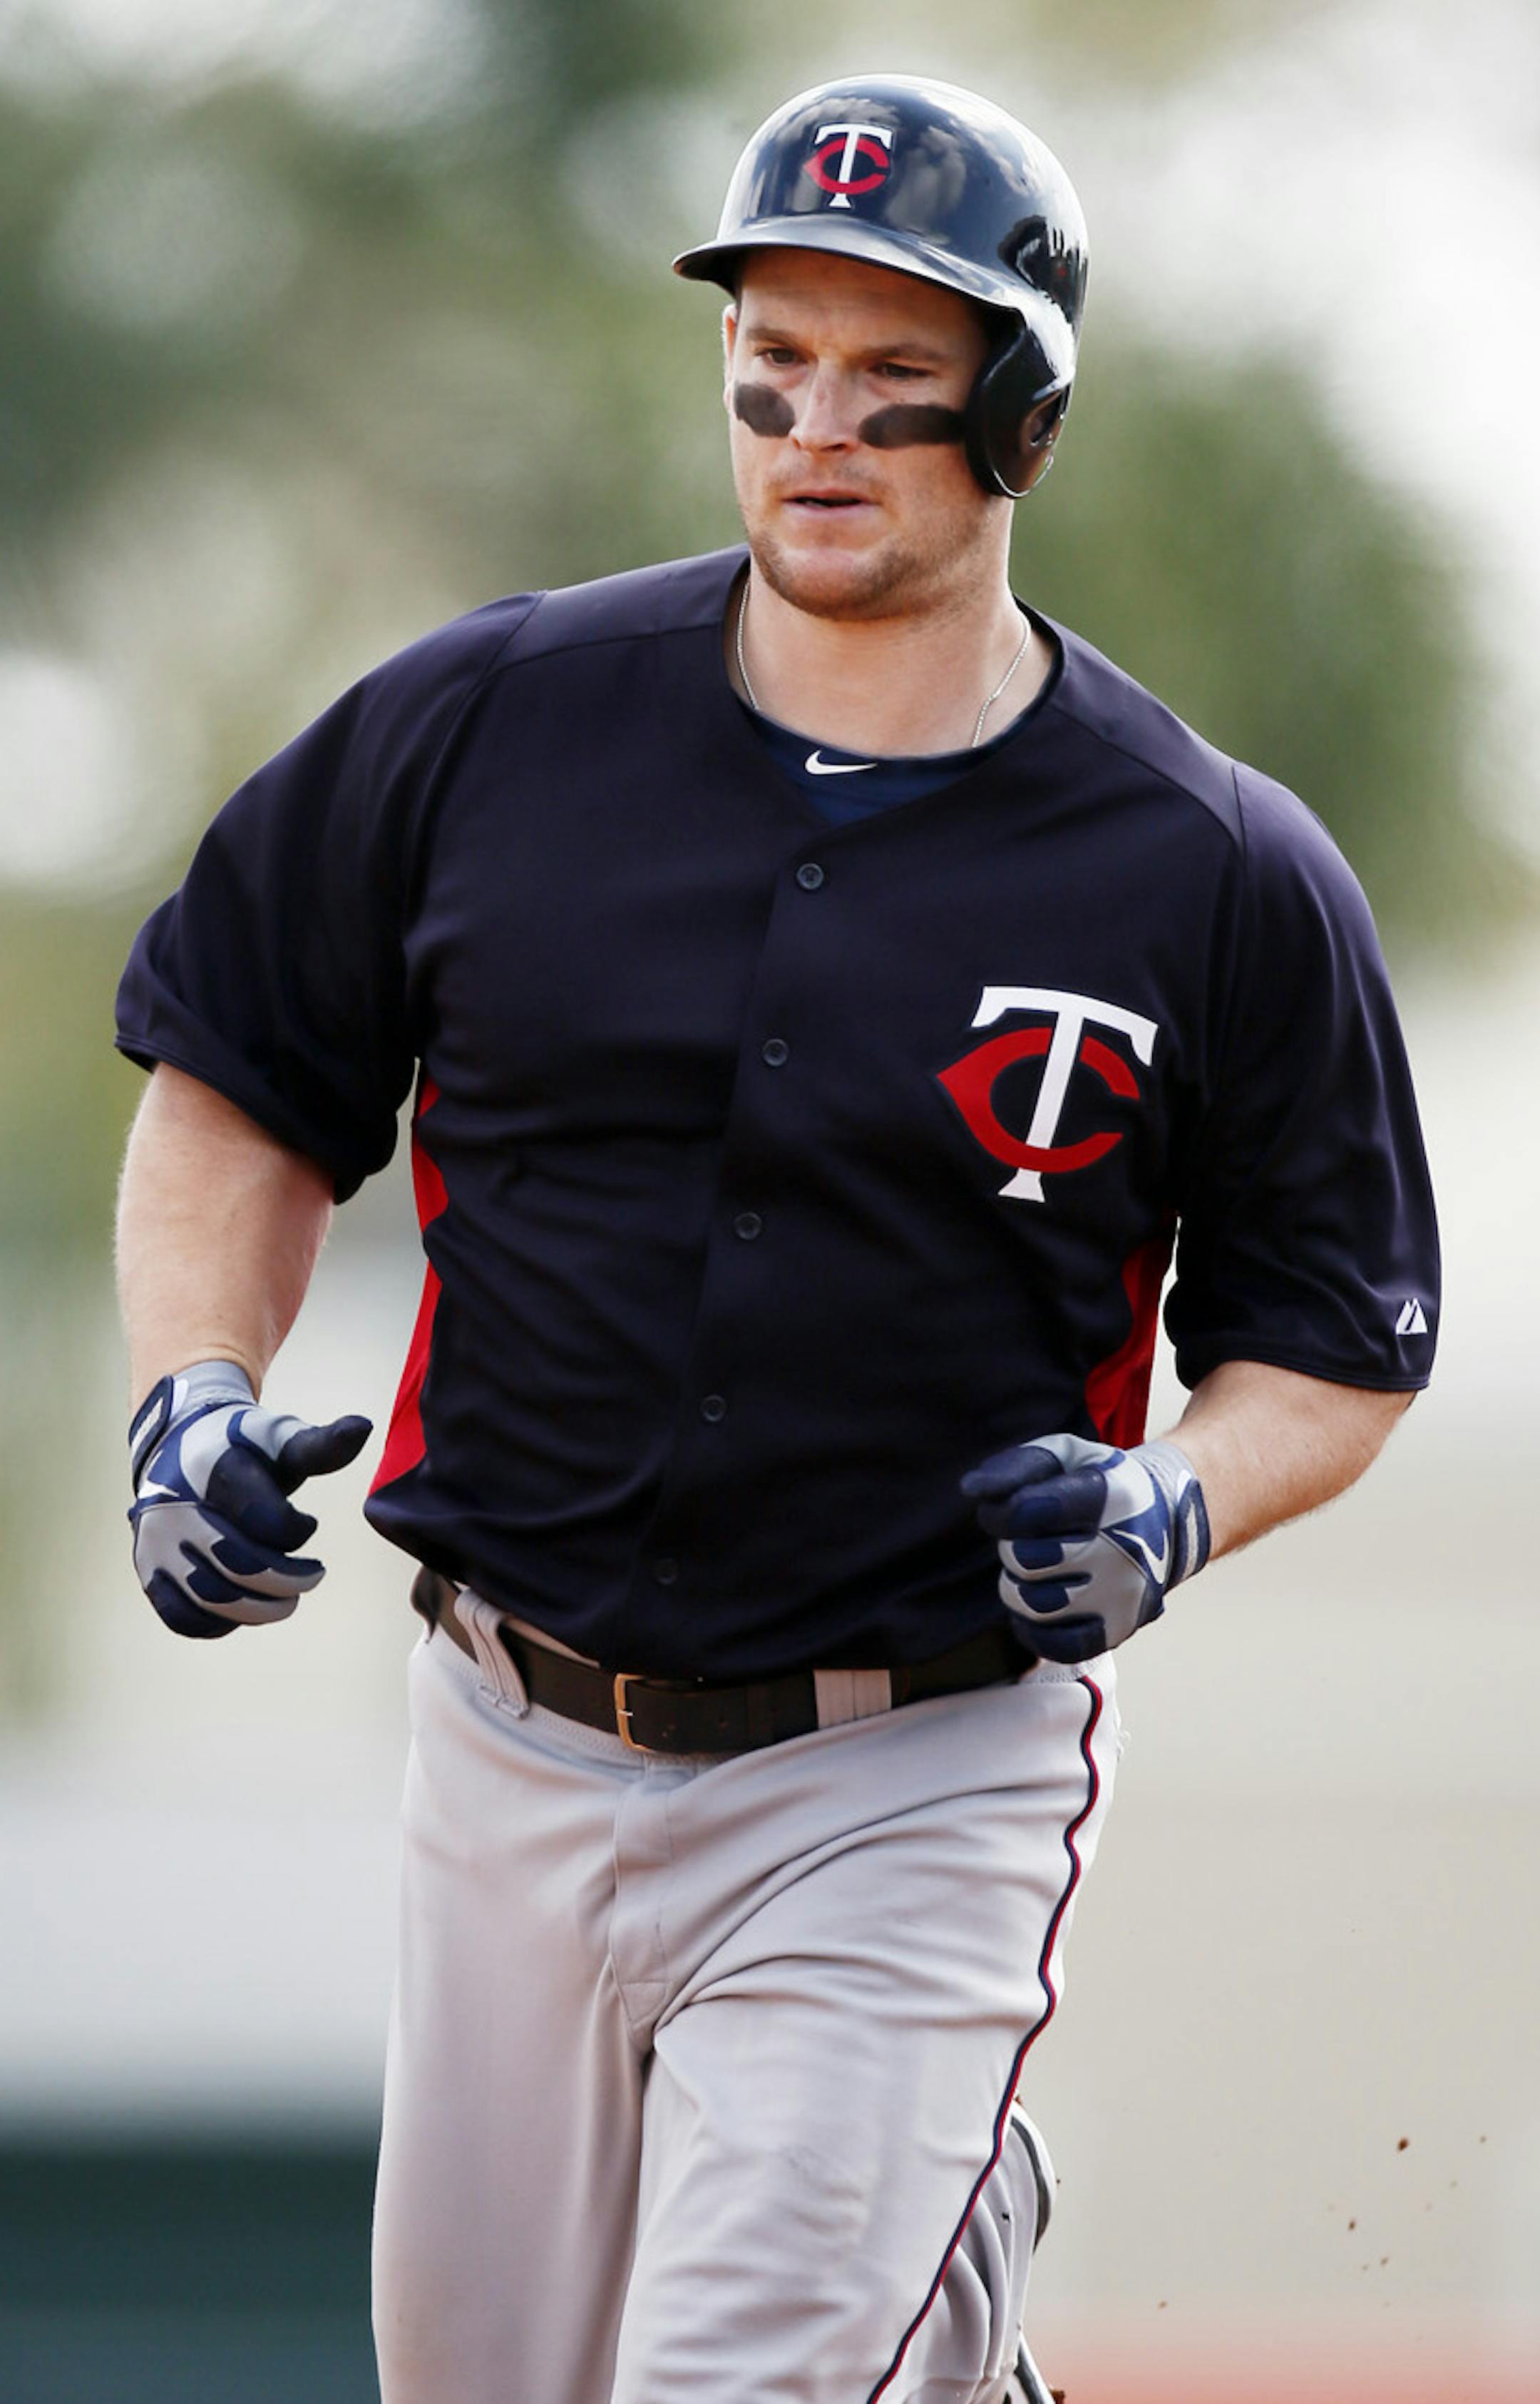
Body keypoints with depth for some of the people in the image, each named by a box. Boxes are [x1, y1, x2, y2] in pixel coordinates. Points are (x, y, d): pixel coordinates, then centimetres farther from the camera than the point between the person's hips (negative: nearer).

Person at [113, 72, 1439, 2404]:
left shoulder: (1221, 880, -4)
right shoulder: (484, 723, 0)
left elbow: (1336, 1351, 5)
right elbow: (241, 1084, 12)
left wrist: (1178, 1504, -15)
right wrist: (195, 1393, -4)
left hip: (912, 1791, -3)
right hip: (515, 1753, 3)